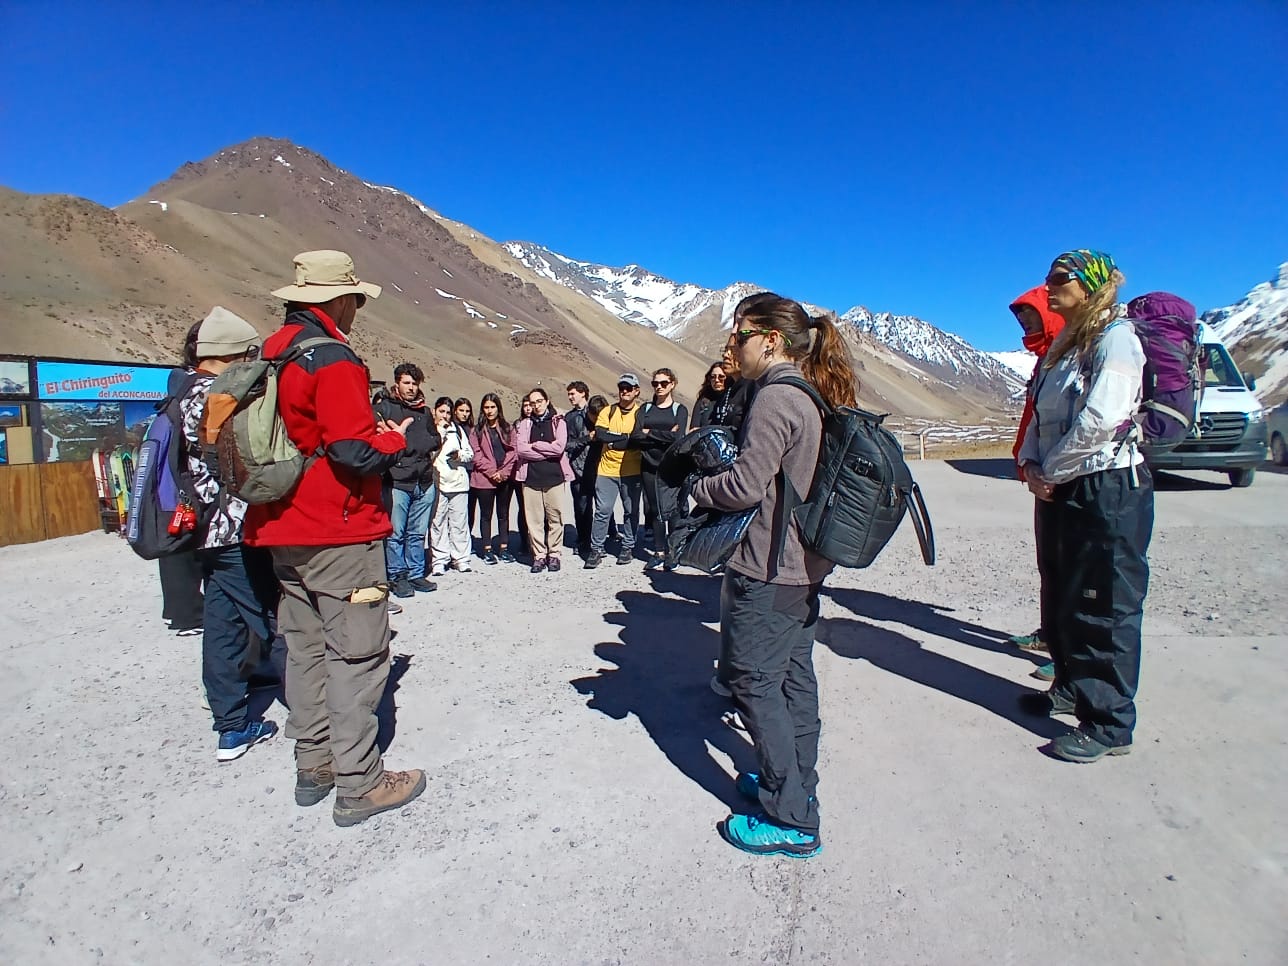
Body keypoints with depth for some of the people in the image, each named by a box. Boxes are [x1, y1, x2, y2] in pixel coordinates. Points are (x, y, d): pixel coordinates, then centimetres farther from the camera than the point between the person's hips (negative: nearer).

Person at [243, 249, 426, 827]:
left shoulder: (271, 354, 11)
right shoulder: (333, 358, -16)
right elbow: (356, 453, -22)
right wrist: (394, 438, -2)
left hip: (285, 531, 9)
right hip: (340, 533, -9)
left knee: (306, 646, 16)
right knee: (356, 655, 0)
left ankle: (313, 766, 28)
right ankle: (358, 785, 8)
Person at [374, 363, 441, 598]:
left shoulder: (424, 412, 17)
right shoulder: (384, 407, 1)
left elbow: (436, 441, 17)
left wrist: (409, 443, 1)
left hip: (424, 482, 5)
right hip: (397, 481, -5)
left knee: (418, 533, 11)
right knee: (396, 533, 0)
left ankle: (416, 574, 21)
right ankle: (397, 577, 11)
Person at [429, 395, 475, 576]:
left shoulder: (458, 429, 15)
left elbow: (470, 453, 16)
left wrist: (460, 455, -5)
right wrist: (439, 431, -8)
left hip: (458, 481, 3)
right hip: (436, 482, -3)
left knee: (459, 522, 4)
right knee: (437, 522, -1)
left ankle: (461, 558, 10)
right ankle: (439, 560, 6)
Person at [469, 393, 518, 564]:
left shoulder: (507, 429, 9)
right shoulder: (477, 431, 4)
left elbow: (512, 451, 1)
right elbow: (476, 455, -4)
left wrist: (503, 472, -11)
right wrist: (492, 472, -14)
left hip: (505, 478, 2)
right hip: (484, 479, -2)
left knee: (503, 514, 9)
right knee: (486, 514, 5)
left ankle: (503, 548, 16)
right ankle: (487, 549, 11)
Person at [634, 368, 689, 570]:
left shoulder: (680, 409, 5)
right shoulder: (646, 409, 13)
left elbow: (678, 437, -12)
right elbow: (637, 436, -1)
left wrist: (650, 433, -5)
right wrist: (664, 436, -9)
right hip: (649, 466, 4)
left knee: (669, 510, -9)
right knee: (654, 510, 6)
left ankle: (671, 552, 1)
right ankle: (658, 552, 13)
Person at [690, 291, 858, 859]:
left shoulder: (775, 398, -19)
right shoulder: (816, 396, 10)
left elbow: (745, 486, -22)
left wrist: (699, 488, -5)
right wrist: (720, 474, 10)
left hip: (765, 571, -10)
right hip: (804, 565, 10)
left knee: (754, 684, 1)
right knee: (794, 677, 19)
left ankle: (791, 820, 10)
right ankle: (795, 783, 34)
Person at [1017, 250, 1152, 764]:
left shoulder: (1116, 338, -11)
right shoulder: (1065, 345, 17)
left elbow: (1099, 421, -23)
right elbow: (1040, 417, 16)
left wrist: (1050, 472, -13)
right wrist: (1031, 464, -1)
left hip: (1107, 491, -9)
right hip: (1061, 491, 9)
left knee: (1103, 608, -2)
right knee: (1060, 600, 18)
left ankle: (1109, 724, 8)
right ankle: (1073, 688, 35)